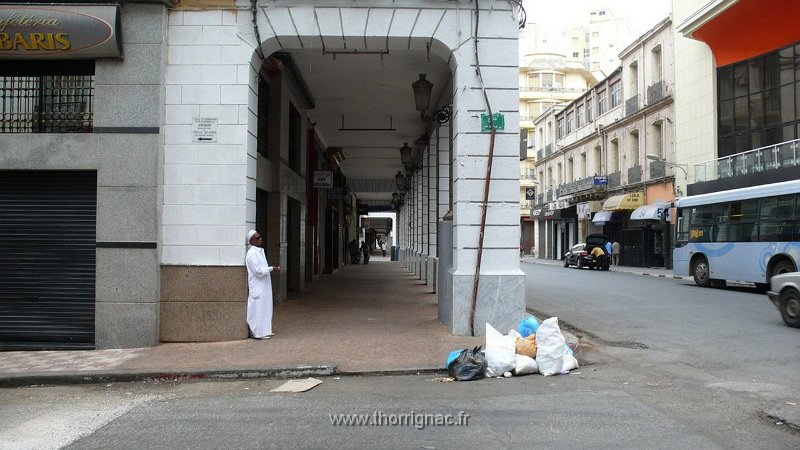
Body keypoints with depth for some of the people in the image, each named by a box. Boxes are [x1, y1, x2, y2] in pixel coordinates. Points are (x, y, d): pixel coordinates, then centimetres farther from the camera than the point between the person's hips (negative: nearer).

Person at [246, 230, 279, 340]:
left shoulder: (260, 251, 14)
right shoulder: (252, 253, -16)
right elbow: (258, 270, -20)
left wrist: (272, 267, 8)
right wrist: (271, 269, -17)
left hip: (264, 286, 10)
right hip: (257, 287, -10)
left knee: (266, 308, 14)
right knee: (258, 309, -3)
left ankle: (265, 330, 22)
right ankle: (258, 333, 3)